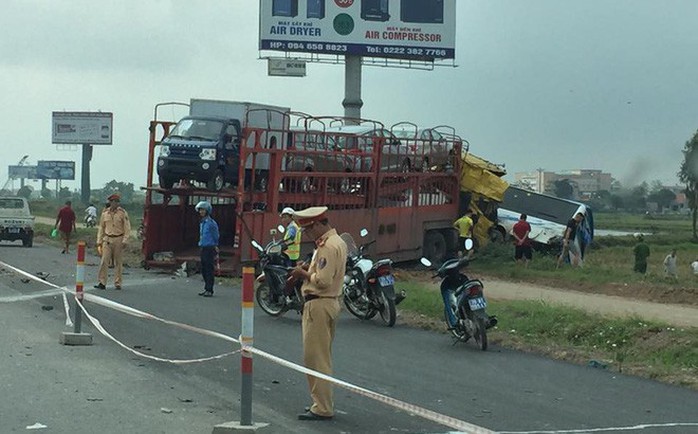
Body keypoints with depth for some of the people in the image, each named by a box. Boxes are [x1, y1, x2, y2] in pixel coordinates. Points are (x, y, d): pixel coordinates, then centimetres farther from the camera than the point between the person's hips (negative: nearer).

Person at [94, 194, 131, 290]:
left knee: (118, 262, 3)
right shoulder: (105, 213, 7)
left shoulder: (123, 213, -1)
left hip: (119, 240, -2)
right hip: (107, 240, 2)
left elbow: (127, 228, -2)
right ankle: (102, 283, -5)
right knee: (104, 261, -7)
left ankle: (117, 283, 11)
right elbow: (101, 228, 15)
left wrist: (125, 240, -10)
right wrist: (99, 241, 10)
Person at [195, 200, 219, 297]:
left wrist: (215, 247, -4)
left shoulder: (211, 223, -13)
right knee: (203, 270, 13)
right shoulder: (202, 223, 14)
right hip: (203, 248, 9)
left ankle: (210, 290, -3)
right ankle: (206, 288, 22)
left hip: (210, 248, -9)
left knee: (209, 270, -6)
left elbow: (216, 237, -9)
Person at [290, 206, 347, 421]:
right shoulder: (336, 242, 16)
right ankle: (323, 403, 24)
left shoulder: (328, 246, -18)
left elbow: (323, 280, -25)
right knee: (322, 357, 17)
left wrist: (304, 274, -10)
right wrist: (307, 271, 8)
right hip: (329, 302, 11)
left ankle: (322, 408, -6)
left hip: (319, 305, -11)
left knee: (315, 357, -7)